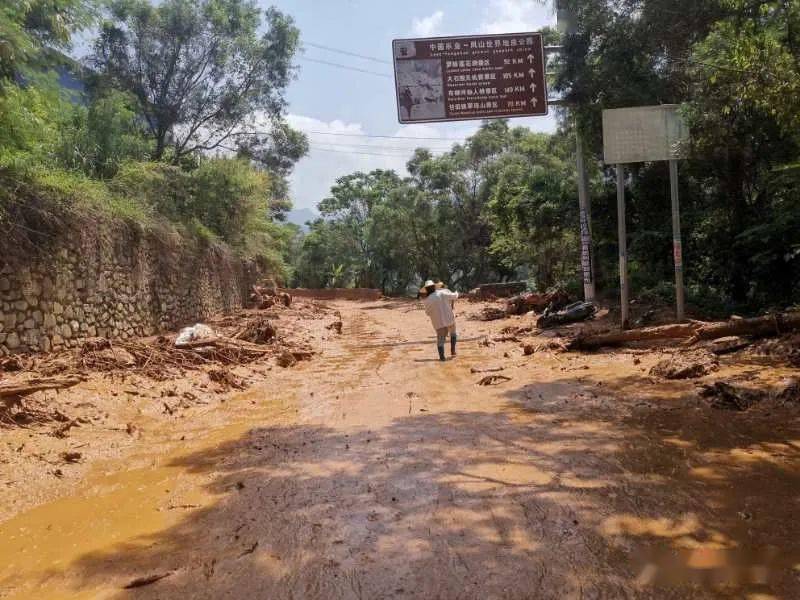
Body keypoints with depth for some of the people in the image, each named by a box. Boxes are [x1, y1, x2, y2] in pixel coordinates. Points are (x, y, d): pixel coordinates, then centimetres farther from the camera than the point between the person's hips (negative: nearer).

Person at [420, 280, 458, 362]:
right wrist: (456, 293, 25)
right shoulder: (442, 293, -7)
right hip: (449, 319, 1)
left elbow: (428, 312, 5)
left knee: (440, 339, 8)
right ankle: (453, 350, 18)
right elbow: (454, 296, 3)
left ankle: (442, 356, -3)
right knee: (453, 333, 27)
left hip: (438, 322, -1)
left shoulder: (427, 301, -8)